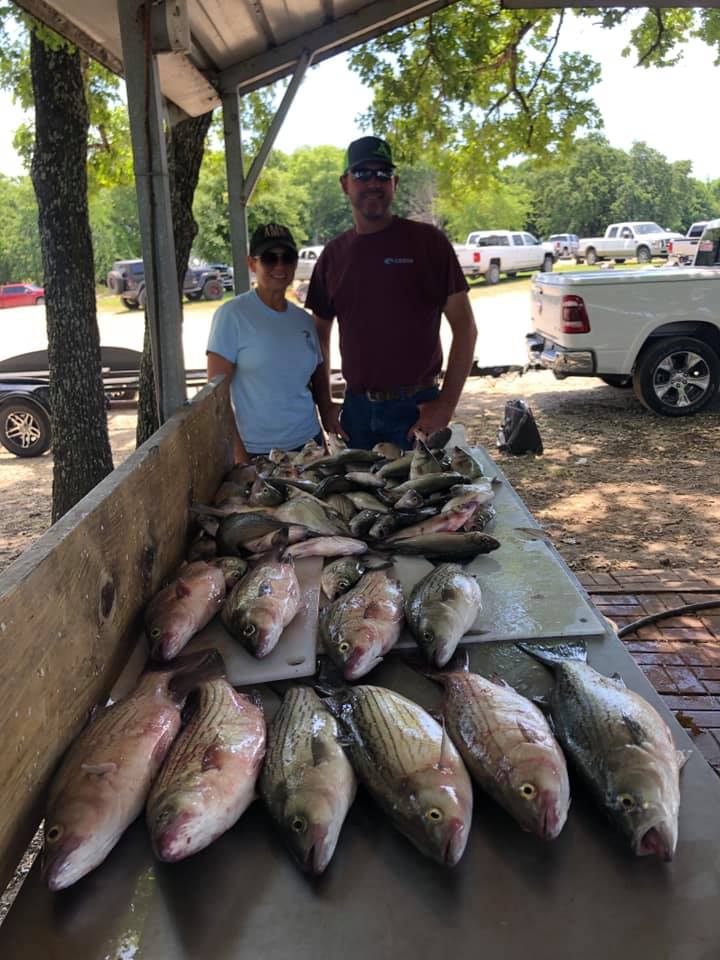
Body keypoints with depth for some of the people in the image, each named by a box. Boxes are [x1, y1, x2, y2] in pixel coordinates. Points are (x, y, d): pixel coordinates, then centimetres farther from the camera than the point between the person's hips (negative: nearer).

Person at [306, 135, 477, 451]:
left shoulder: (427, 241, -4)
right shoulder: (333, 254, 7)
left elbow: (465, 327, -6)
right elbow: (320, 335, 15)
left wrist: (446, 403, -14)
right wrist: (324, 404, 5)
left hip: (417, 409, -3)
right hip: (356, 409, 3)